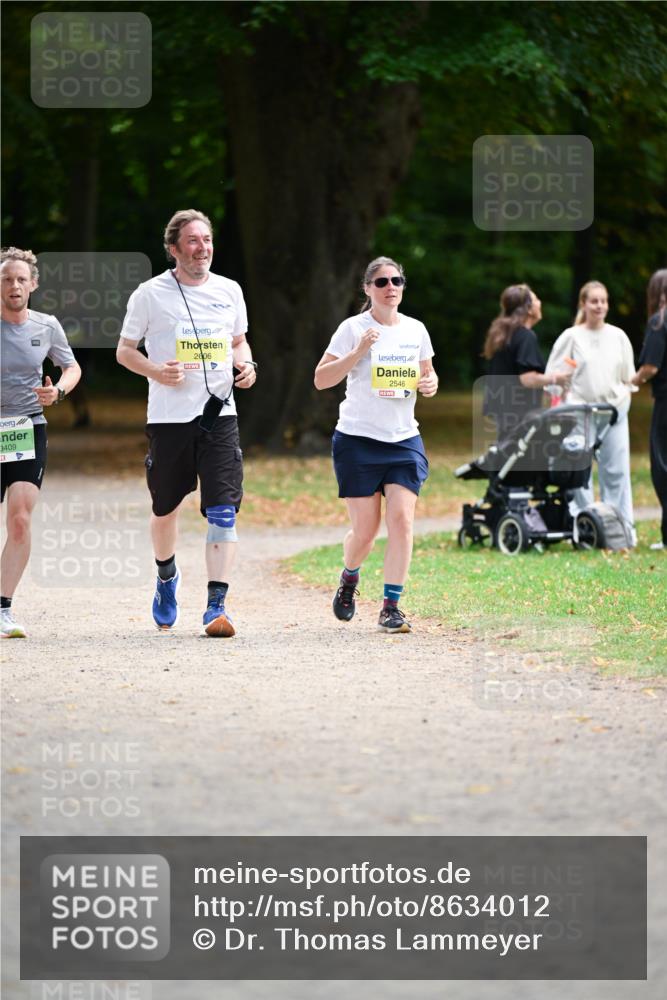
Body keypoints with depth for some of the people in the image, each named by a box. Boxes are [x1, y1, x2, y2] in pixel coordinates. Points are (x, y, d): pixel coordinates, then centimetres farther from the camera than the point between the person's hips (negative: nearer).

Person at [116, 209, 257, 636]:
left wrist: (247, 365, 1)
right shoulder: (150, 294, -1)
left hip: (219, 414, 1)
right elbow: (125, 350, 5)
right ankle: (167, 576, 42)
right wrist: (156, 371, -14)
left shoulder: (229, 291, 9)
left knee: (223, 512, -12)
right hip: (169, 417, -1)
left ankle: (217, 606, -16)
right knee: (166, 509, 12)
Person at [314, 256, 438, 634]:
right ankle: (350, 577, 32)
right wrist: (358, 353, -21)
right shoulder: (353, 329, -5)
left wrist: (430, 383, -1)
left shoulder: (416, 330, 8)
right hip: (358, 439, -3)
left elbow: (428, 374, 22)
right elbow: (321, 379, -9)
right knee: (365, 529, -1)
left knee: (402, 519, -12)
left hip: (404, 440, 3)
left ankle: (392, 606, -7)